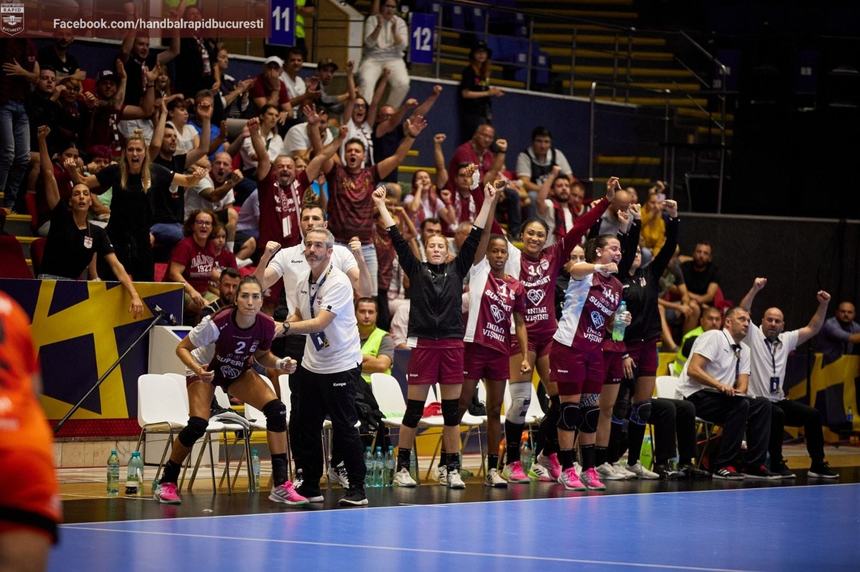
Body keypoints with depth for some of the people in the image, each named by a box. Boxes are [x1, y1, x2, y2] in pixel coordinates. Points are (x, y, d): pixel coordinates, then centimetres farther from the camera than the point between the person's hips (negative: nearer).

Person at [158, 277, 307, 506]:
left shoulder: (266, 326, -23)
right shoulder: (218, 323, -35)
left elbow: (262, 355, 0)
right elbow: (182, 348, -22)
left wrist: (280, 364, -20)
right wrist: (197, 369, -39)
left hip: (239, 372, 4)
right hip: (205, 371, -4)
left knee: (276, 410, -17)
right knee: (198, 424, -24)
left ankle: (280, 486, -14)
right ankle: (166, 483, 0)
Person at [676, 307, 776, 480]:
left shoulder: (744, 350, 17)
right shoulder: (714, 337, -7)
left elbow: (743, 384, 9)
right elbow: (693, 369, -18)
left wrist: (739, 391, -16)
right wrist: (719, 385, -29)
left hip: (723, 397, 8)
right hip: (696, 395, -8)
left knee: (763, 405, -9)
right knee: (740, 405, -30)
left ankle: (754, 465, -13)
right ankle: (722, 466, -30)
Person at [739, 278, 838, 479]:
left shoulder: (786, 340, 15)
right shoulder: (753, 336, -2)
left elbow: (812, 329, 17)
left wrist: (823, 305, 5)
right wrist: (755, 289, -27)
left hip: (779, 400, 7)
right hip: (756, 401, -7)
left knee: (813, 415, -7)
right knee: (777, 414, -34)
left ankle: (818, 465, 0)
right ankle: (776, 464, -23)